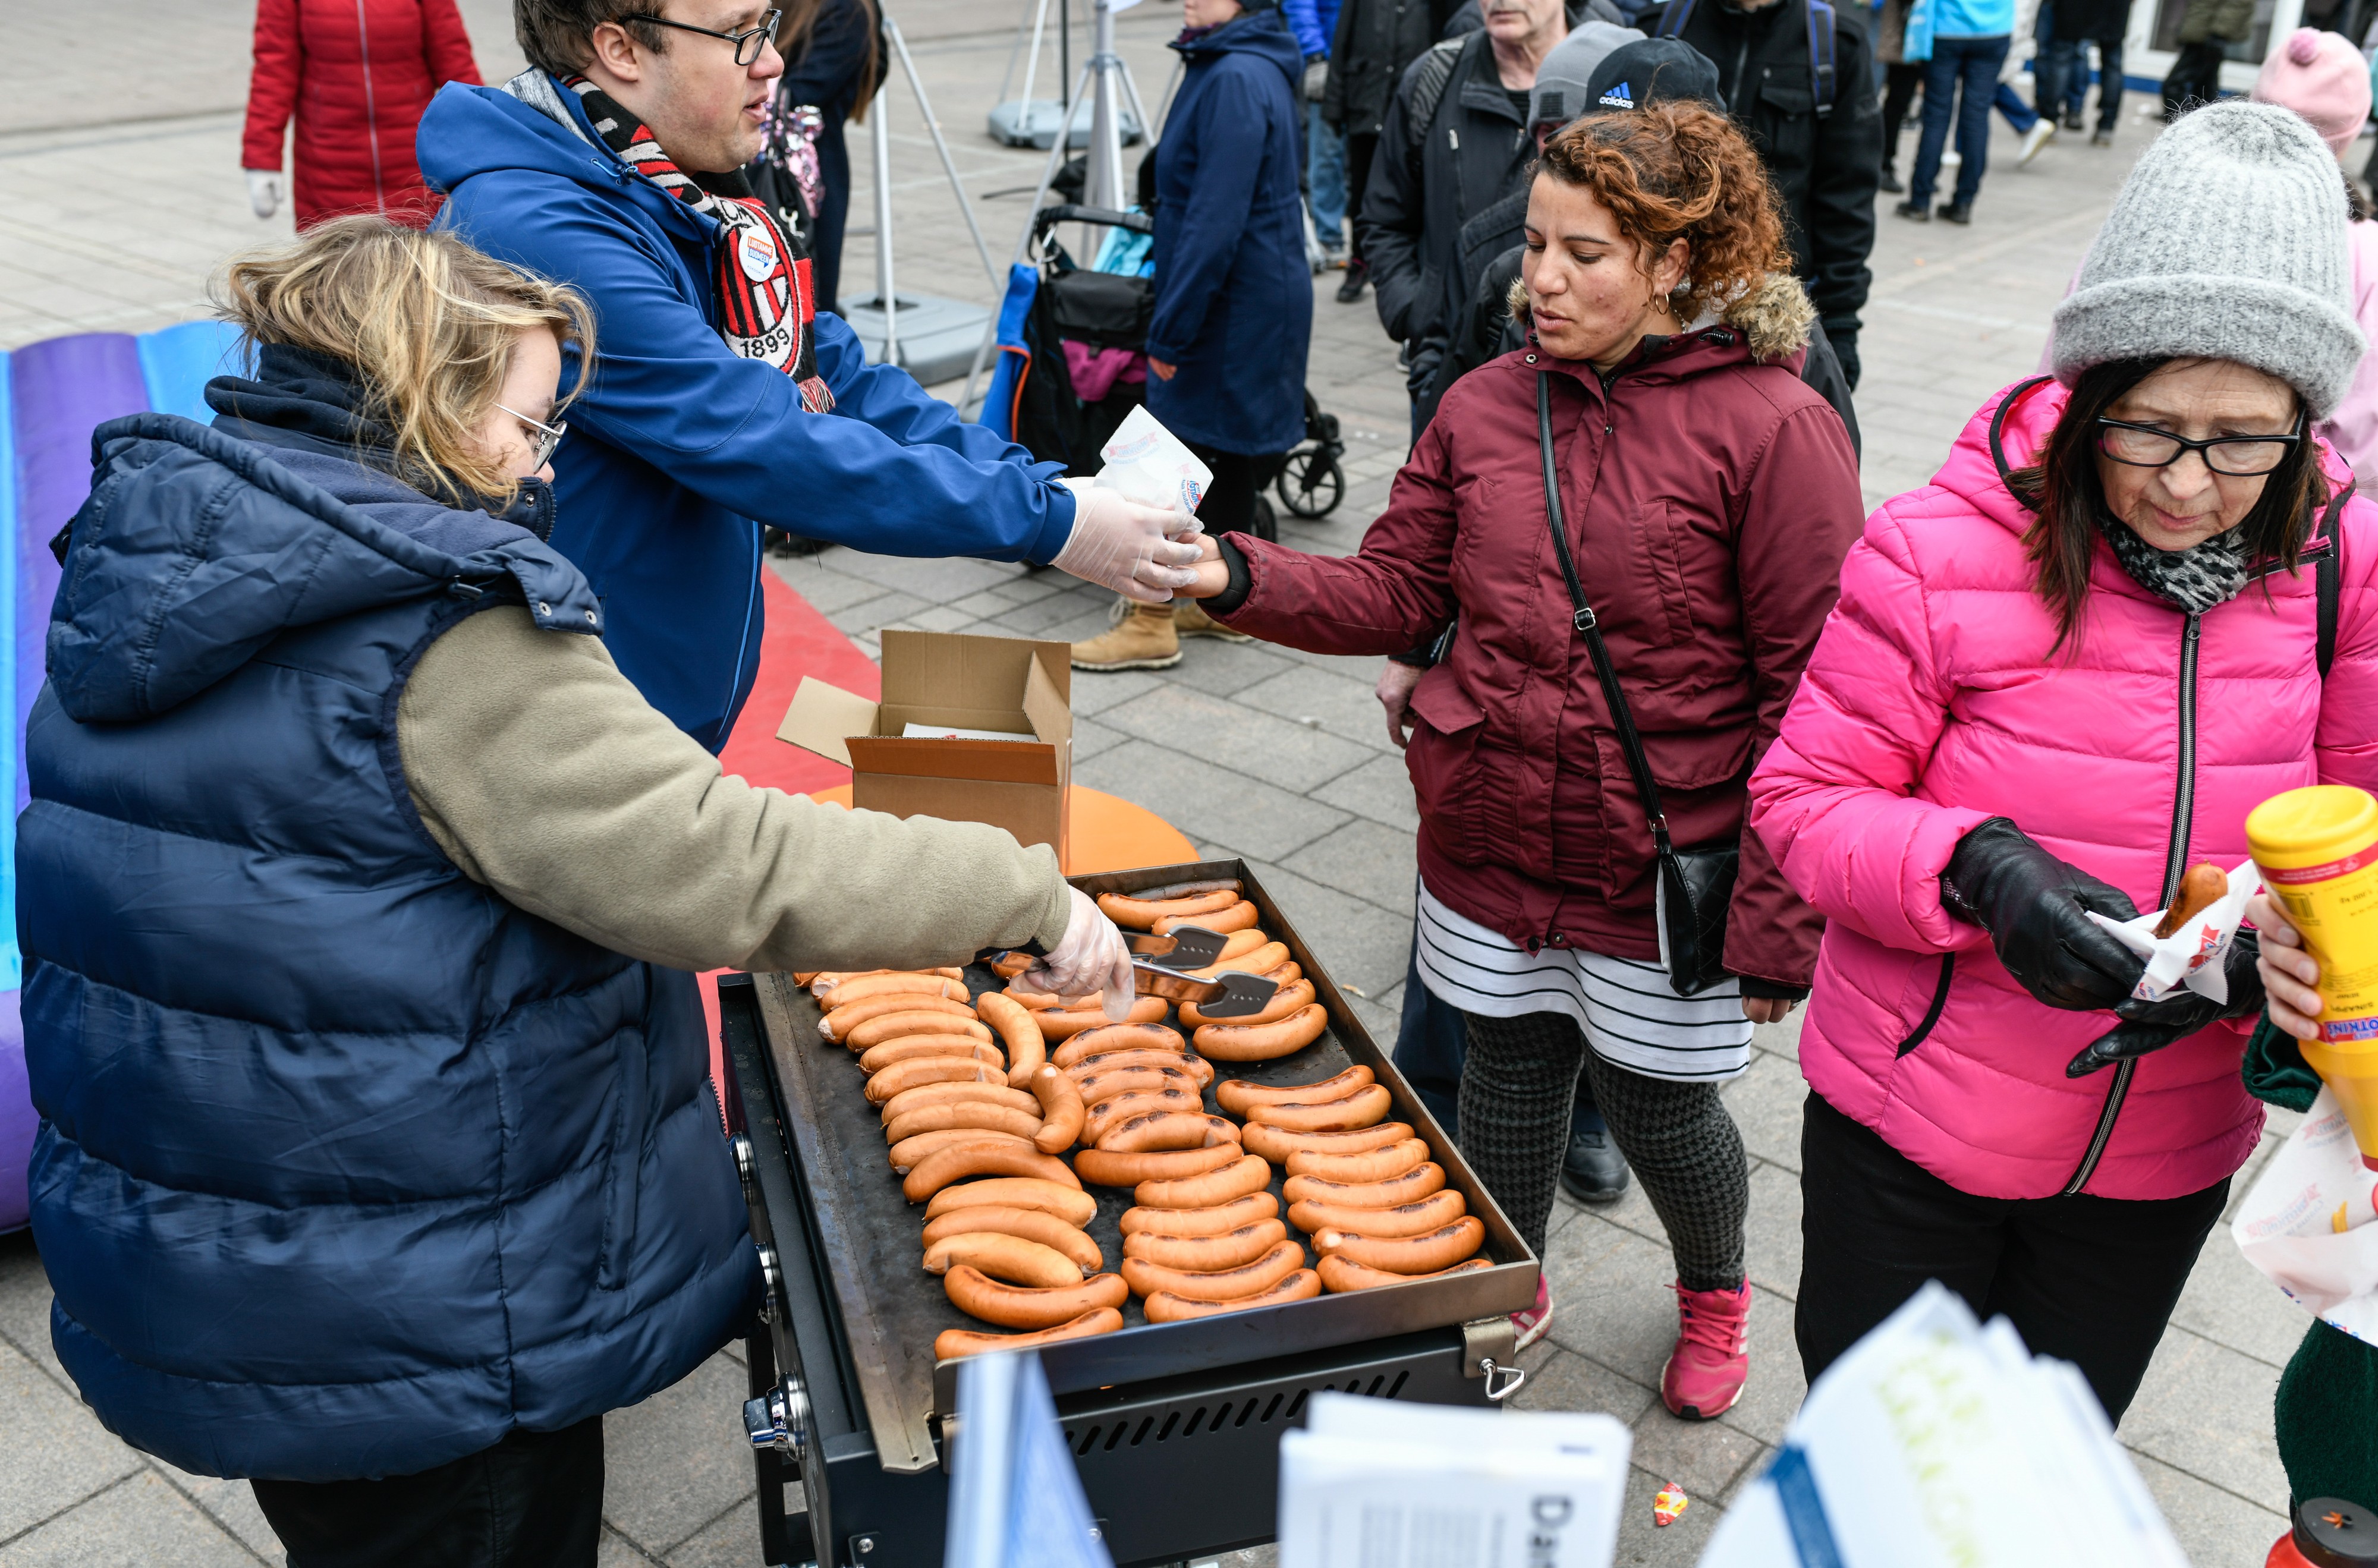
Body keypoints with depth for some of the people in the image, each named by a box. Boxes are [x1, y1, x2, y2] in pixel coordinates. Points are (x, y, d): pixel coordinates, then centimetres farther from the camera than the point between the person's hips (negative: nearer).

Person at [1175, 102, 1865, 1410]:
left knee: (1656, 1106, 14)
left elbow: (1811, 697, -14)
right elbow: (1394, 592, 3)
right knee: (1506, 1075, 20)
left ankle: (1713, 1294, 48)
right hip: (1489, 846, 4)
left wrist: (1776, 921, -14)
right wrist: (1240, 578, -14)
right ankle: (1509, 1290, 48)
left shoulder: (1775, 430, -15)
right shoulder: (1487, 406, 0)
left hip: (1665, 869, -4)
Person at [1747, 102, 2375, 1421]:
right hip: (1912, 1126, -3)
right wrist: (1976, 873, -32)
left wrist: (2258, 948, -20)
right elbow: (1805, 799, -13)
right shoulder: (1942, 548, -19)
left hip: (2165, 1150, 3)